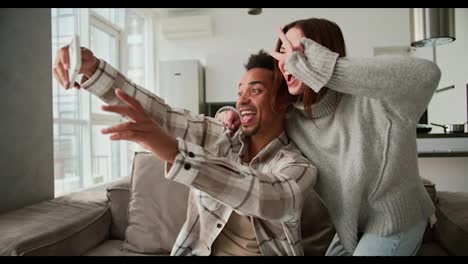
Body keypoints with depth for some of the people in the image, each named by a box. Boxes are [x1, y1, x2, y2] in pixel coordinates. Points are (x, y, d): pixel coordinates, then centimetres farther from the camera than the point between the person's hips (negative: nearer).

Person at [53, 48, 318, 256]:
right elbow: (158, 112, -10)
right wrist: (92, 68, -23)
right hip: (201, 250, 2)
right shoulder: (219, 136, -2)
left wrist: (175, 152, -43)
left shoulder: (300, 167, -12)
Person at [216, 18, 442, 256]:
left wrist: (320, 68, -50)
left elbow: (425, 75, -51)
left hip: (396, 219, -5)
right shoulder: (292, 120, -11)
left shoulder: (369, 101, -31)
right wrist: (230, 116, -14)